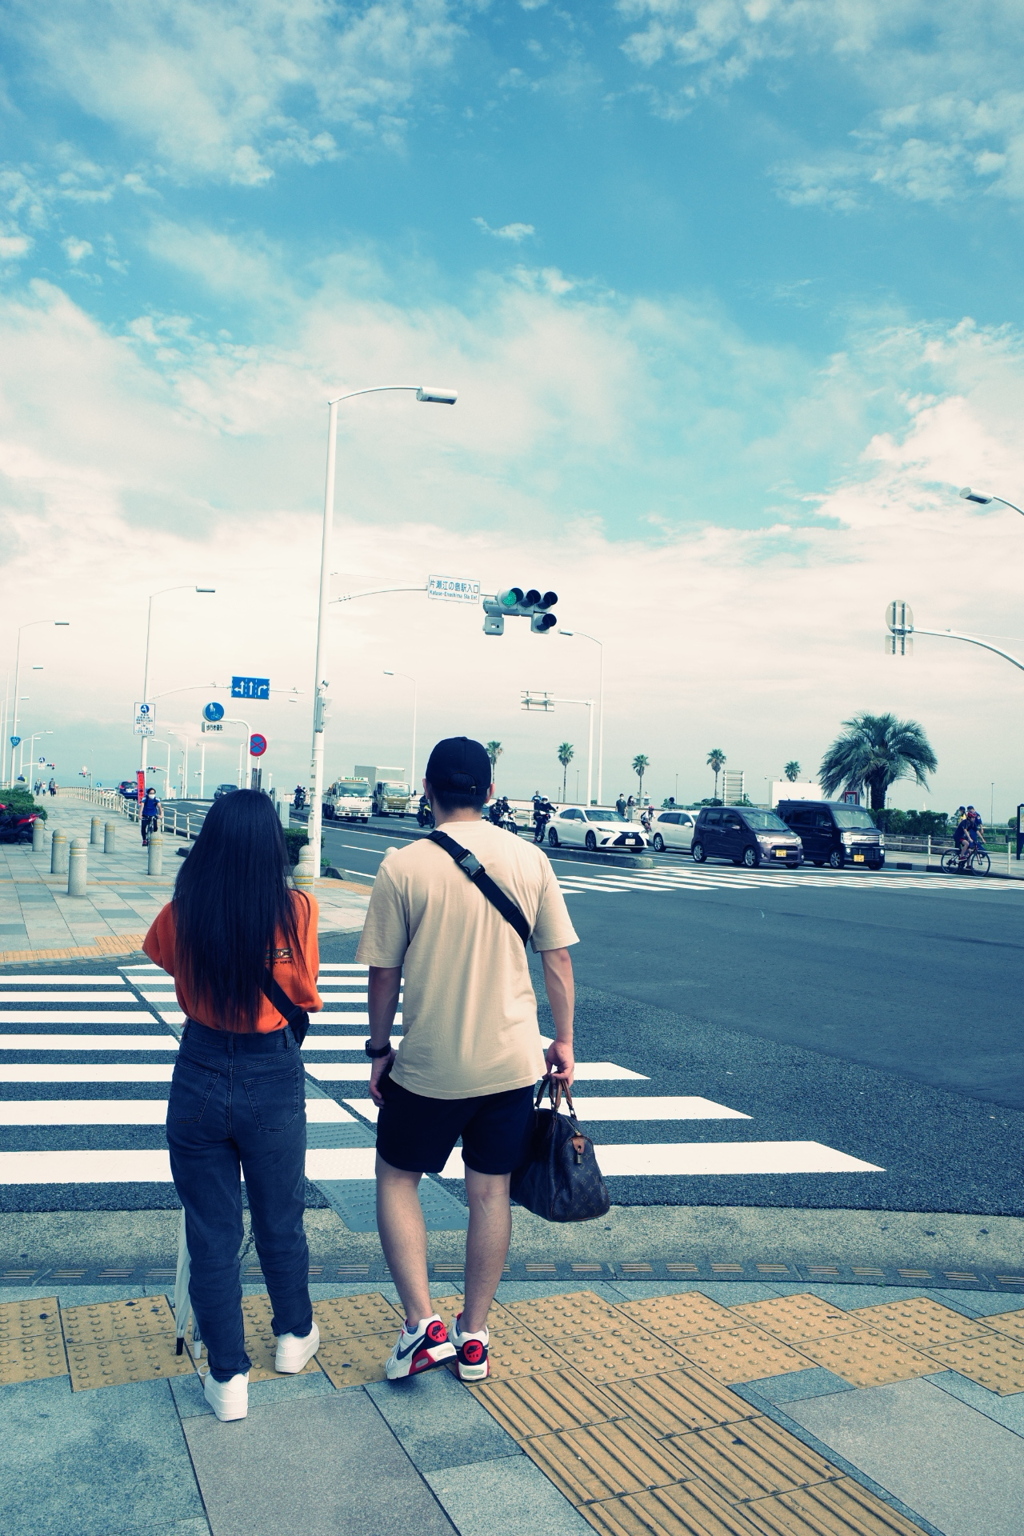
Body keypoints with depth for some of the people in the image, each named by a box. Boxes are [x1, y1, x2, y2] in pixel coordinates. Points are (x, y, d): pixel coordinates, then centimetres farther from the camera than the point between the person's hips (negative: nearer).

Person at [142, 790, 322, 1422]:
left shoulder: (182, 913, -11)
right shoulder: (297, 910, -15)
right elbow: (306, 996, -3)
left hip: (200, 1079, 1)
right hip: (274, 1084, 0)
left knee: (212, 1234, 15)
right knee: (280, 1223, 21)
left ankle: (229, 1377, 24)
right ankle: (295, 1336, 43)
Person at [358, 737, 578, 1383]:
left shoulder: (403, 866, -11)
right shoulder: (530, 860, -3)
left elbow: (384, 973, -6)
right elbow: (557, 960, 1)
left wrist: (379, 1049, 7)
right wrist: (564, 1043, 11)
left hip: (430, 1064, -2)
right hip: (512, 1060, 3)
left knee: (397, 1179, 18)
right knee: (491, 1193, 15)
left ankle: (423, 1323, 12)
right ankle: (473, 1337, 26)